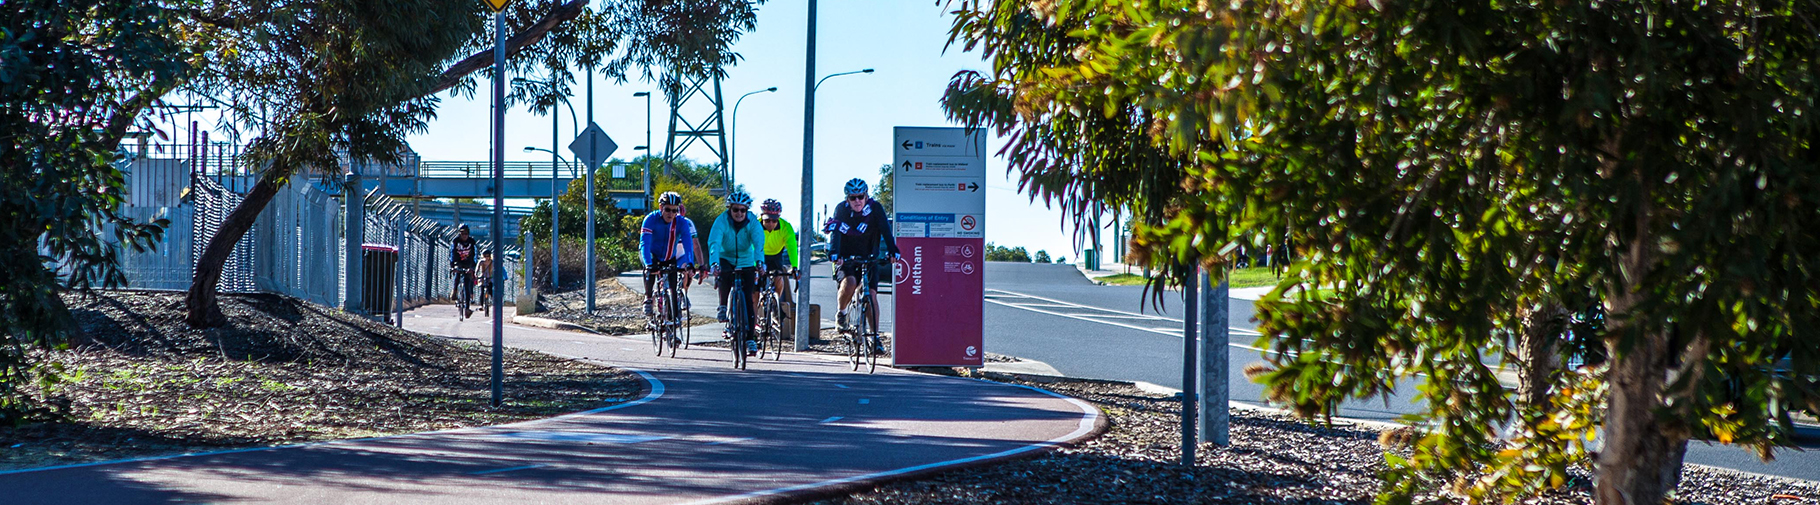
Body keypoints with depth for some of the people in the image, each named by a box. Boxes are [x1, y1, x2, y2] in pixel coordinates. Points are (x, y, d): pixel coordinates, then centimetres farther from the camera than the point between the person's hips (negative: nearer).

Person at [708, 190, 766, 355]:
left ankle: (750, 338, -2)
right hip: (726, 258, -1)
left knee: (748, 299, -9)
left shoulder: (752, 223, -15)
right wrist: (714, 263, -48)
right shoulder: (722, 221, -19)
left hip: (746, 262, 1)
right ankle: (723, 306, -9)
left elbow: (759, 243, -29)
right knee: (723, 274, -35)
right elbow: (714, 243, -31)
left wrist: (759, 263, -47)